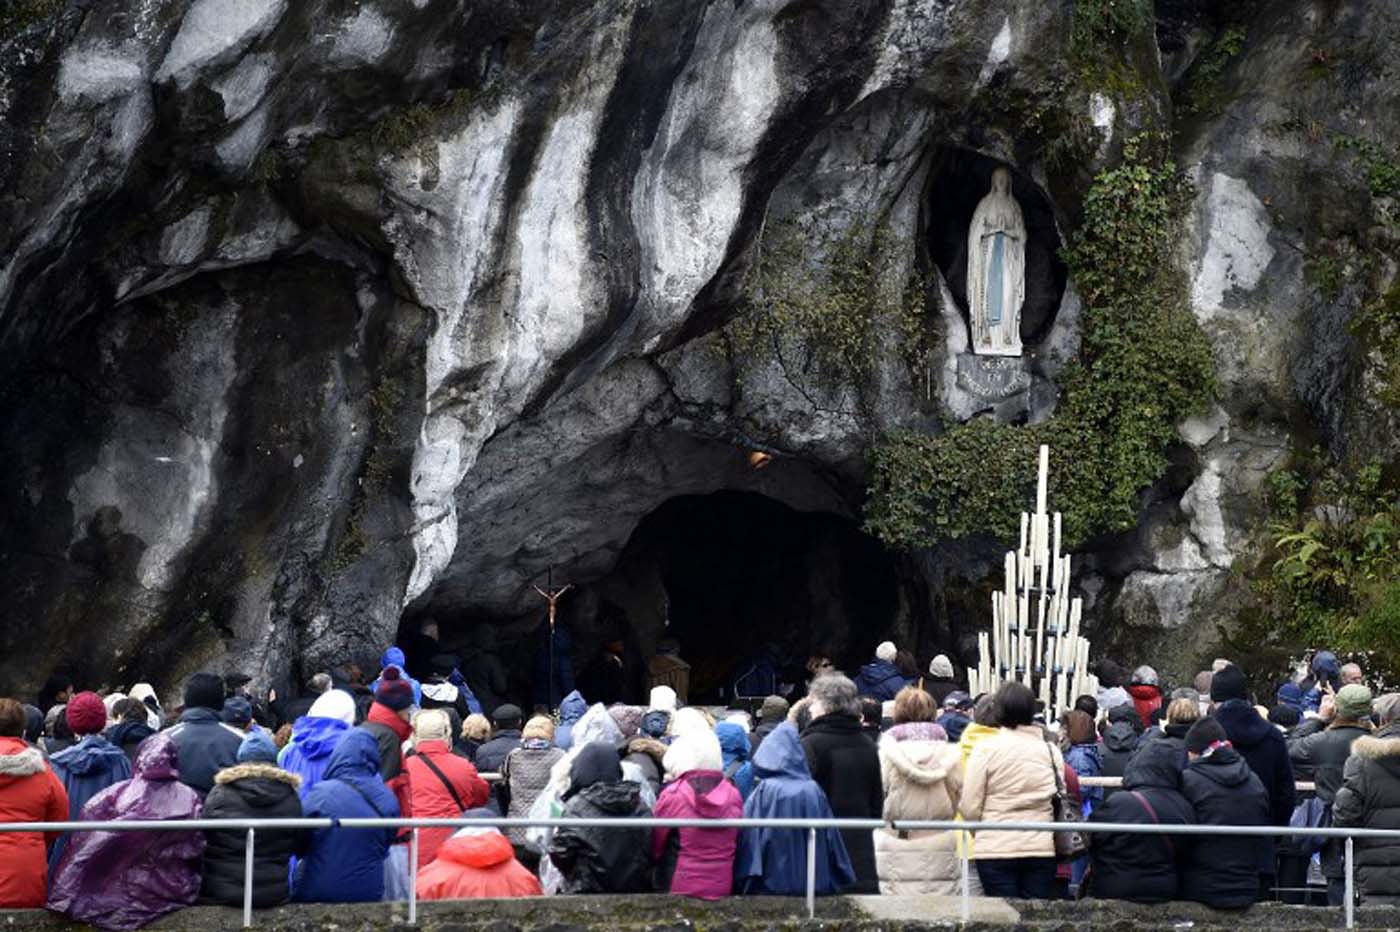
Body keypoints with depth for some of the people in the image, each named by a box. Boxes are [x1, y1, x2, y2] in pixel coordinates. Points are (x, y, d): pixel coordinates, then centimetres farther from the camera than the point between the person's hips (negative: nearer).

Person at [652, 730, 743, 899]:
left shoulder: (672, 796, -13)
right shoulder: (734, 795, -2)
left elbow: (655, 848, -3)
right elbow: (736, 844, 8)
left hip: (679, 890, -4)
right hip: (722, 889, 4)